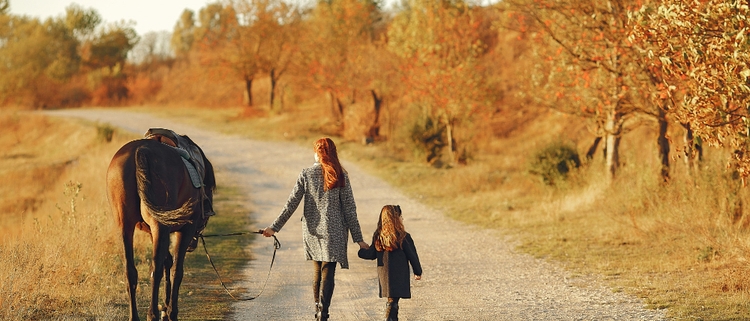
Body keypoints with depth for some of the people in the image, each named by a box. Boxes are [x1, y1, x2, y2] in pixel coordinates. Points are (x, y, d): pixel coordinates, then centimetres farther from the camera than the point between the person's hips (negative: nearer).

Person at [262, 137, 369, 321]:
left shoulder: (306, 174, -2)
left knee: (317, 272, 18)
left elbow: (291, 203, -5)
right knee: (327, 273, -4)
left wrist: (275, 227, 0)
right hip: (333, 232, -2)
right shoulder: (341, 177, -4)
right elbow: (349, 209, -4)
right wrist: (358, 238, 0)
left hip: (312, 231, 2)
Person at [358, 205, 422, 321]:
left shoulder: (378, 236, 0)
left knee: (391, 299, 18)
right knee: (393, 299, -6)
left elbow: (372, 254, 6)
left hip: (383, 274, 5)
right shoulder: (404, 237, -12)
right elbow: (412, 256, -5)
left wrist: (361, 251, 25)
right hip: (399, 276, -5)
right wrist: (418, 272, 8)